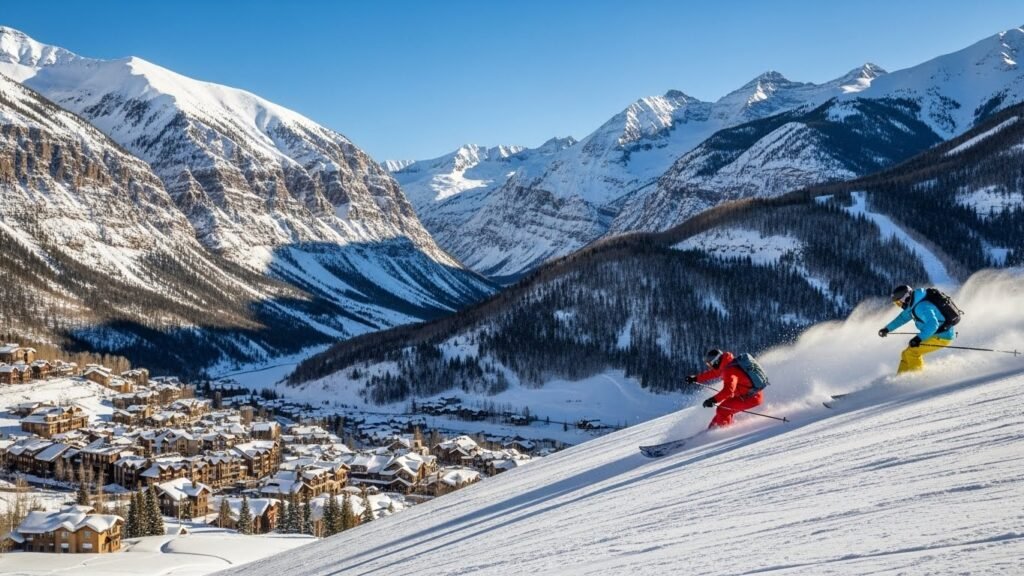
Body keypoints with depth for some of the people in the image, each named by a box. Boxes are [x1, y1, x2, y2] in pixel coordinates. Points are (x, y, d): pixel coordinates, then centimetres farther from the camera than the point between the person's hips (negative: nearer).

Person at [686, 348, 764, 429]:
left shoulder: (730, 370, -24)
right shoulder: (725, 366, 7)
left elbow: (728, 390, -36)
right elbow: (713, 373, 24)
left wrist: (713, 400, -41)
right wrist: (695, 378, 29)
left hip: (752, 398, -10)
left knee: (723, 410, -14)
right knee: (725, 408, 17)